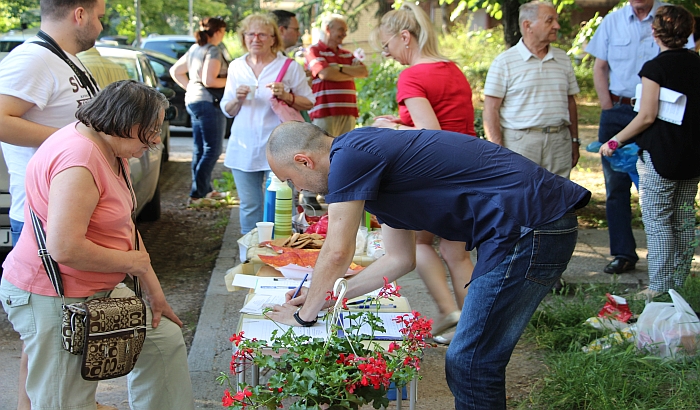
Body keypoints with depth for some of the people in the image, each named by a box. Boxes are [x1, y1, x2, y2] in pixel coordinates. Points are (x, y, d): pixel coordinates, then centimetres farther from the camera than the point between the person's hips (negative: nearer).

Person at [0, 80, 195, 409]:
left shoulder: (113, 152, 8)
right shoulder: (79, 159, -26)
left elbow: (124, 227, 14)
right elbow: (65, 249, -32)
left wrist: (153, 291, 10)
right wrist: (133, 262, -17)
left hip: (98, 290, 10)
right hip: (51, 301, -10)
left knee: (165, 339, 15)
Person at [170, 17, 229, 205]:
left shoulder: (194, 49, 14)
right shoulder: (213, 51, -14)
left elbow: (175, 71, 20)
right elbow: (209, 81, -23)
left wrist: (189, 87, 16)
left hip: (193, 100, 10)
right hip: (208, 103, -10)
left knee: (200, 150, 14)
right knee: (212, 150, -5)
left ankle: (206, 189, 23)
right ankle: (197, 194, -7)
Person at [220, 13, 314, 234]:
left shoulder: (289, 67, 1)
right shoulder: (236, 67, 11)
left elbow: (309, 103, 2)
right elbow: (226, 110, 14)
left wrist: (287, 96, -15)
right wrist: (237, 99, -7)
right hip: (243, 147, 4)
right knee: (249, 206, 9)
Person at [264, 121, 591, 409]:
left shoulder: (349, 155, -11)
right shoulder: (372, 151, 20)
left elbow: (337, 253, -9)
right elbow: (400, 258, 24)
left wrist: (304, 314, 7)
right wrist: (321, 296, 27)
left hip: (527, 229, -10)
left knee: (469, 365, -3)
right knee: (477, 361, 17)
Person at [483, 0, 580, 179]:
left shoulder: (563, 59, 13)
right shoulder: (504, 62, -4)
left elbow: (570, 102, 18)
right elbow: (491, 109, -6)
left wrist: (574, 140, 15)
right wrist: (498, 151, -12)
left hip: (560, 142, 5)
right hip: (520, 142, -5)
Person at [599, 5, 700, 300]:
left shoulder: (655, 68, -13)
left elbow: (647, 116, -16)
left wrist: (614, 142, -7)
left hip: (660, 155, -7)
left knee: (658, 221, -1)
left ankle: (660, 288, -1)